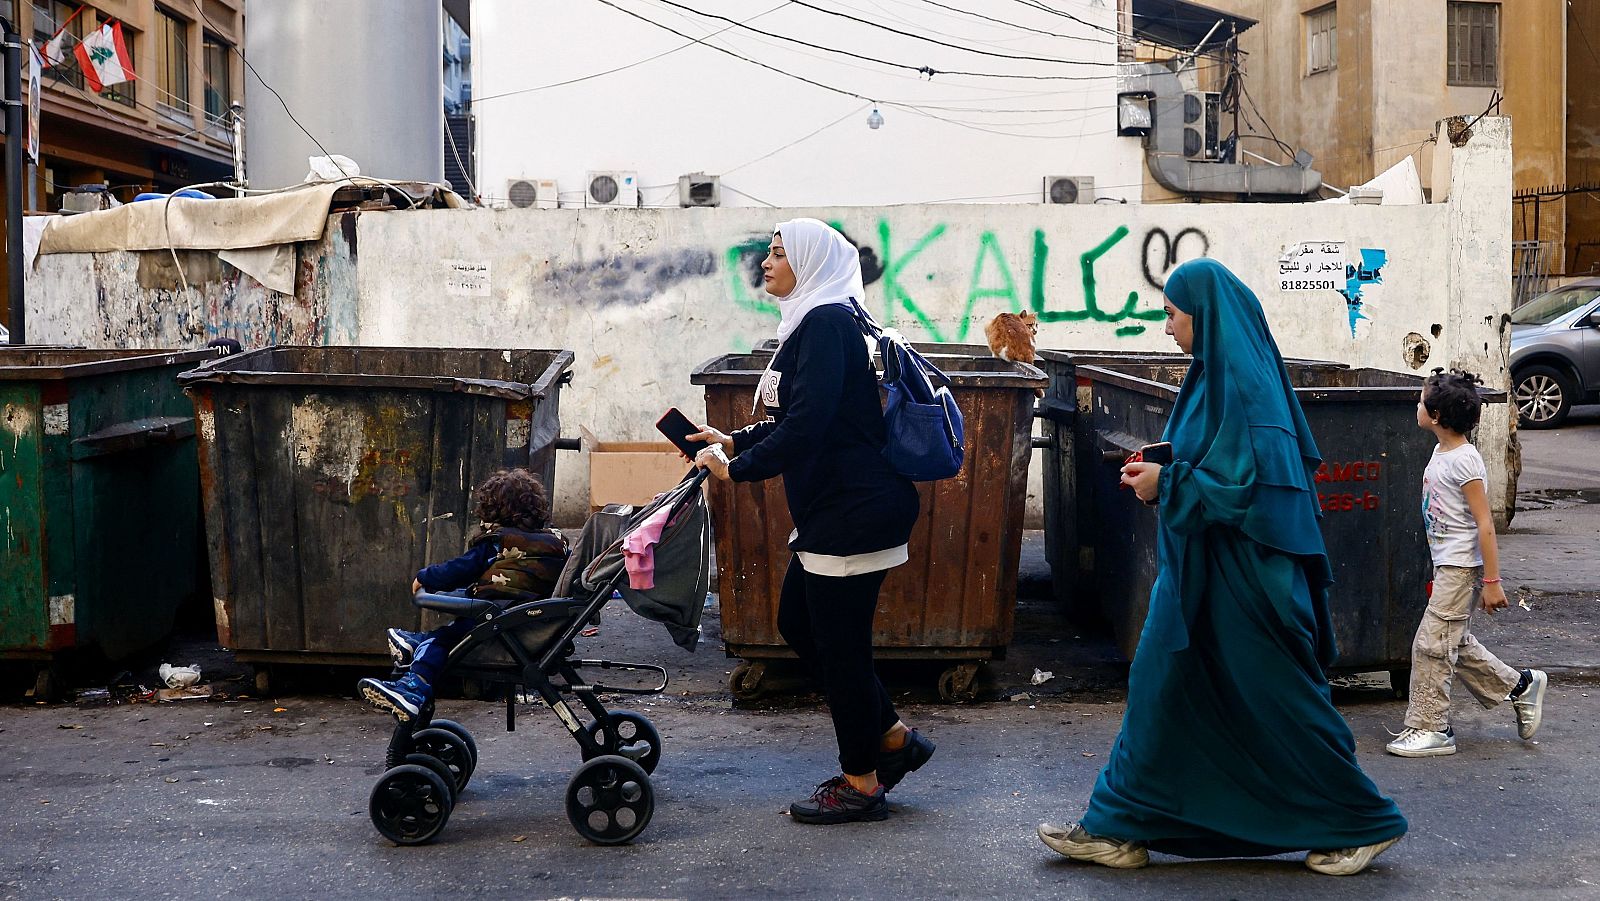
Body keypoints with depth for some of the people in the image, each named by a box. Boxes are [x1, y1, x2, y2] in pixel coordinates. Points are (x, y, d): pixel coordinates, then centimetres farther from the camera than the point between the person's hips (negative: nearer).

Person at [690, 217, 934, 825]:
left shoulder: (827, 323, -17)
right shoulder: (814, 323, 16)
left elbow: (806, 425, -24)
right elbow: (793, 418, 24)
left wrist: (737, 469, -17)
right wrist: (733, 442, 14)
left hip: (854, 511, -11)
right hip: (830, 510, 11)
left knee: (839, 643, -1)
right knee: (797, 623, 17)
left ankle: (861, 782, 13)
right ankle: (894, 739, 26)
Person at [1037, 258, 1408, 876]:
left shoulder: (1239, 384, -19)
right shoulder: (1222, 373, 11)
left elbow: (1245, 482, -24)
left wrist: (1165, 485, -15)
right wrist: (1164, 475, 8)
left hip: (1241, 576, -10)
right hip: (1205, 571, 10)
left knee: (1275, 701, 1)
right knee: (1163, 687, 10)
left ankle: (1362, 823, 15)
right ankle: (1122, 830, 16)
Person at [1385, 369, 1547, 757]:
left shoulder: (1464, 461, -19)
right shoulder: (1442, 452, 9)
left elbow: (1485, 525, -19)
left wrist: (1492, 581, -19)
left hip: (1462, 566, -10)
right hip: (1447, 564, 10)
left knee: (1431, 644, -5)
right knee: (1456, 642, 16)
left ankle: (1429, 728, 2)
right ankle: (1520, 685, 29)